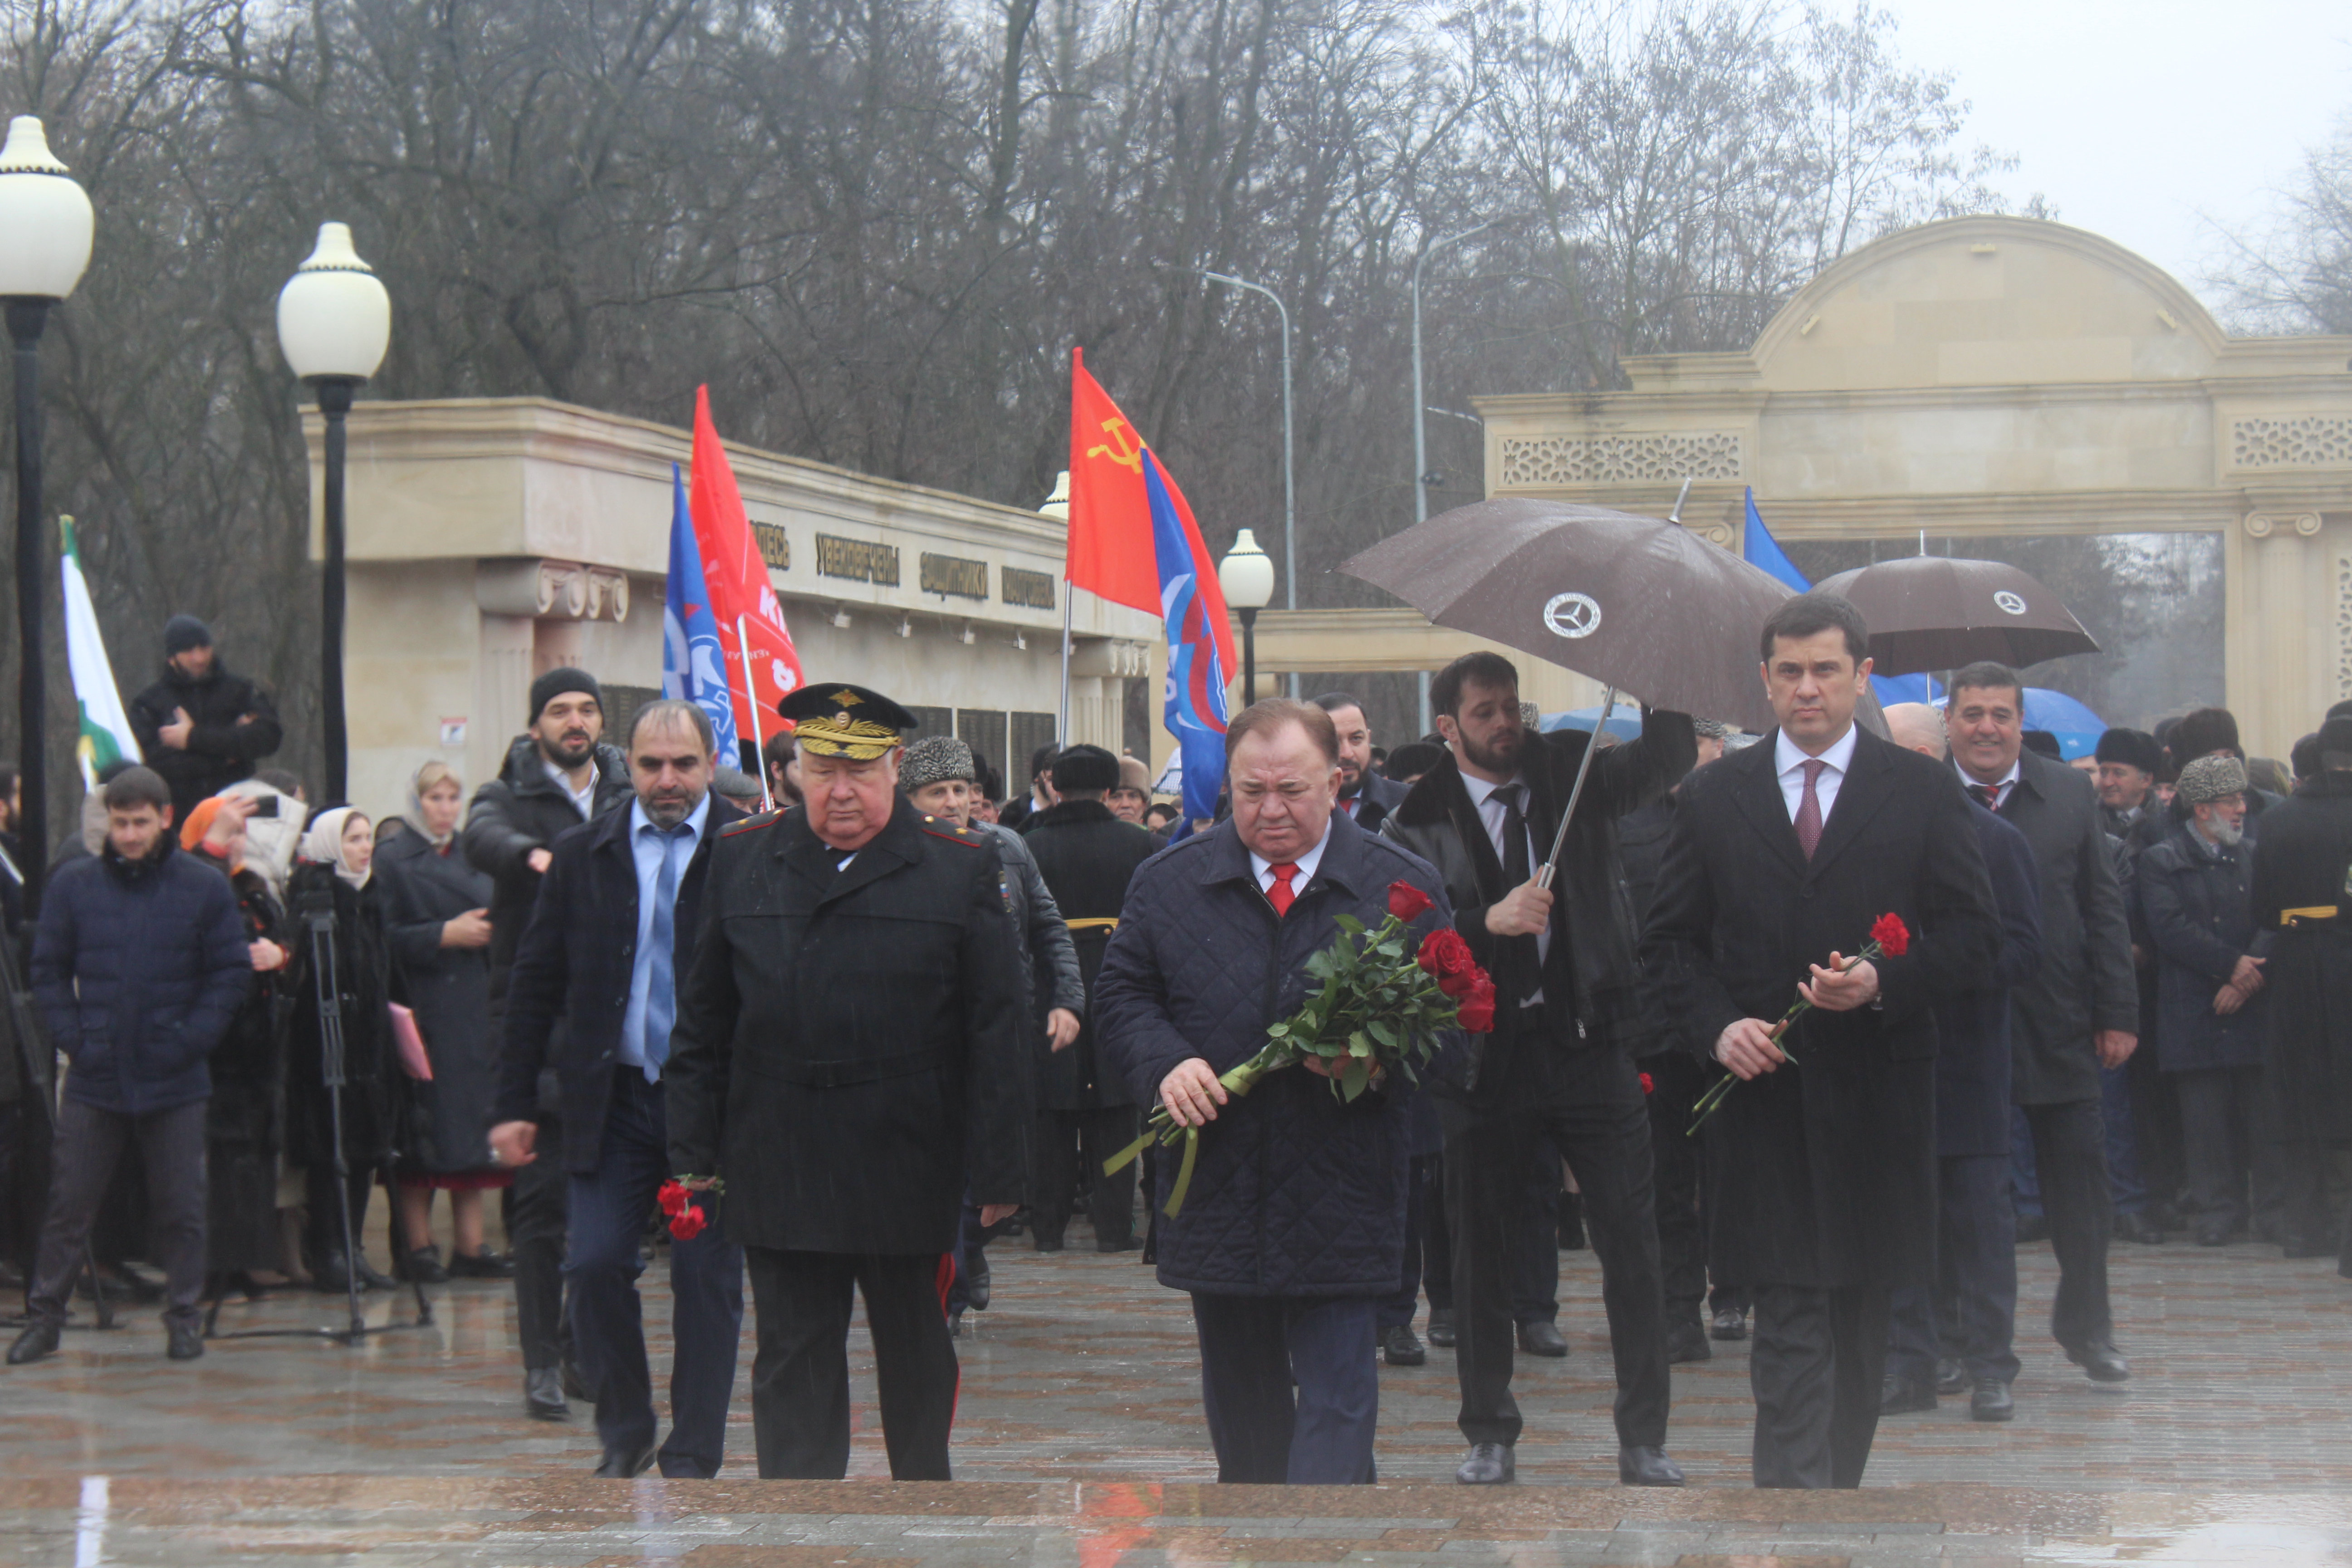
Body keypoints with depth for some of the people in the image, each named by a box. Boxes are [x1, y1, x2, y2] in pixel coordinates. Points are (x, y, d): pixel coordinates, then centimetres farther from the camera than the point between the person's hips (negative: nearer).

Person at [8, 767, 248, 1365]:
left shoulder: (205, 889, -1)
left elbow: (232, 972, 2)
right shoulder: (73, 885, 2)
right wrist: (73, 1038, -4)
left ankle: (184, 1318, 17)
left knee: (181, 1208, 6)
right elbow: (48, 971, 7)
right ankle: (44, 1315, 12)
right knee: (68, 1203, 3)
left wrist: (192, 1039, -7)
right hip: (94, 1079, 1)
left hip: (175, 1082, -1)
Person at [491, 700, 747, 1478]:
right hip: (612, 1097, 2)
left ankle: (693, 1457, 12)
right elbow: (534, 984, 9)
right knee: (597, 1266, -2)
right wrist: (516, 1105, 5)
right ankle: (623, 1435, 18)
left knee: (707, 1276, 2)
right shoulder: (583, 854, 6)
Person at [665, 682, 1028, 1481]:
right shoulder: (743, 859, 6)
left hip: (909, 1168, -1)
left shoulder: (964, 868, -2)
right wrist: (693, 1152, 4)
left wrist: (998, 1173, -7)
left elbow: (1000, 1033, -3)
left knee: (917, 1359, 13)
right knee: (794, 1364, 3)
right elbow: (703, 1021, 9)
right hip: (777, 1169, 1)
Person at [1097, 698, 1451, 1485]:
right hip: (1216, 1188, 3)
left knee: (1336, 1399, -7)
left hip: (1339, 1202, -3)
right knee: (1240, 1397, 15)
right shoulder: (1169, 882, 6)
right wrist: (1165, 1063, -12)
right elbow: (1120, 994, 9)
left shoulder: (1404, 886, 1)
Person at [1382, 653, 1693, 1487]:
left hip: (1589, 1043, 1)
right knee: (1484, 1252, 7)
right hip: (1489, 1056, -1)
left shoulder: (1570, 775, 7)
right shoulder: (1419, 823, 0)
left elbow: (1667, 759, -8)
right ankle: (1490, 1438, 21)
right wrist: (1490, 922, -24)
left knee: (1631, 1241, -1)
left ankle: (1644, 1440, 6)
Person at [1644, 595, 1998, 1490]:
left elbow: (1974, 937, 3)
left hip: (1877, 1092, 1)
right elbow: (1672, 940, 11)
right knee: (1790, 1322, -9)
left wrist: (1885, 983, -15)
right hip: (1763, 1091, -1)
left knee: (1861, 1316, 11)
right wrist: (1717, 1026, -8)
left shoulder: (1923, 793, 5)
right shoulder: (1714, 797, 8)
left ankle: (1839, 1484, 24)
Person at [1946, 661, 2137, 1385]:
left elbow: (2105, 910, 7)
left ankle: (2086, 1325, 20)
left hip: (2059, 1026, 2)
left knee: (2080, 1178, 6)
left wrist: (2117, 1014, 2)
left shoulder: (2070, 795, 5)